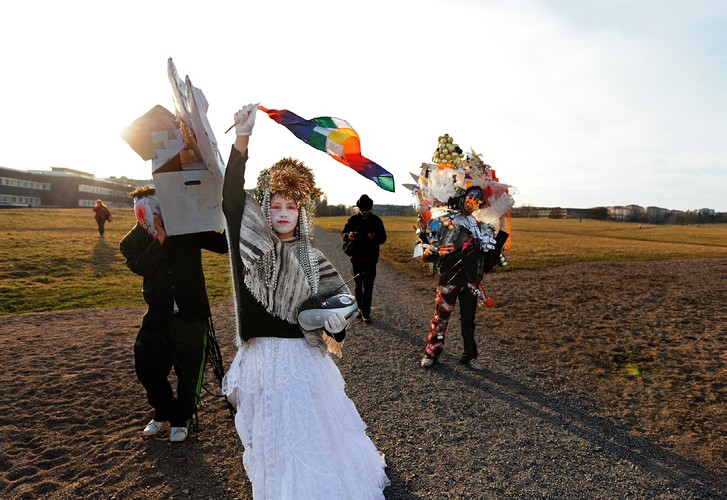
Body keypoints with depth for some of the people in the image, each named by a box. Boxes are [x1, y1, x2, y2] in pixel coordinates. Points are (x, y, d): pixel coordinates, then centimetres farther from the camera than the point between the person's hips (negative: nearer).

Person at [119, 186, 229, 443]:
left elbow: (223, 245, -7)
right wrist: (159, 241, -28)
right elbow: (140, 267, -19)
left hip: (190, 316, -2)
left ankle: (181, 418, 32)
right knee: (147, 366, 12)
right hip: (157, 317, 3)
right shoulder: (133, 241, 1)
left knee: (189, 372, 6)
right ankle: (163, 411, 40)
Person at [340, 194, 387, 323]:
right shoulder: (353, 219, 0)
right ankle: (360, 308, 29)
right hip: (356, 257, 2)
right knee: (358, 285, 13)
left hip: (370, 258, -1)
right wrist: (348, 236, -23)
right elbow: (342, 233, 1)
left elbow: (383, 238, -2)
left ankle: (366, 313, 4)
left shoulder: (377, 220, -1)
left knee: (368, 287, -2)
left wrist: (374, 237, -24)